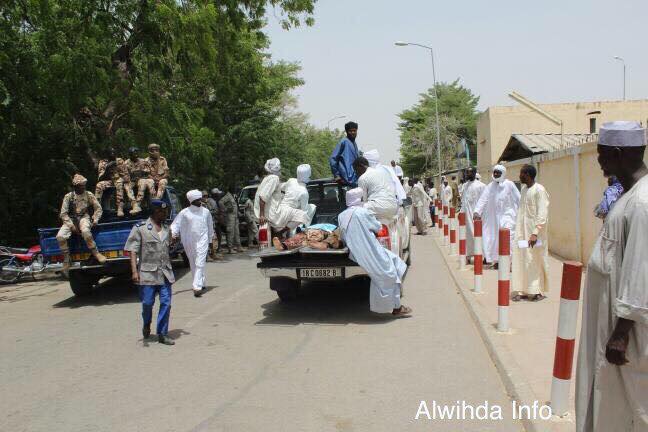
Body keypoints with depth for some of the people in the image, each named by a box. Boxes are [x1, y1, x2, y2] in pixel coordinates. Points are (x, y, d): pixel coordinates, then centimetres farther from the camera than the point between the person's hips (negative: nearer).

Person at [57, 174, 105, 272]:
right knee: (60, 236, -25)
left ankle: (95, 253, -26)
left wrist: (95, 220, -6)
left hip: (84, 217, -1)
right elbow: (63, 214, 0)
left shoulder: (89, 195, 6)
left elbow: (98, 208, 10)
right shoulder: (68, 196, 3)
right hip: (71, 220, 2)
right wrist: (71, 225, -12)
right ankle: (66, 261, -12)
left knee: (85, 231, -38)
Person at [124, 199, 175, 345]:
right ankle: (146, 325, 32)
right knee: (147, 302, 2)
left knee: (166, 303, 0)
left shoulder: (166, 228, 12)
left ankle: (162, 334, 9)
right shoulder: (140, 228, -5)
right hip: (147, 272, -4)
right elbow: (133, 251, -9)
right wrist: (134, 271, -19)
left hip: (165, 273, 4)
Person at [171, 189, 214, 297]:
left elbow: (210, 226, 16)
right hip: (189, 241, 1)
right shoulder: (184, 213, -1)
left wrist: (210, 239, 20)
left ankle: (197, 286, -18)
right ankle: (201, 283, 28)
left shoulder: (205, 212, 6)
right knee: (193, 264, 11)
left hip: (202, 240, -1)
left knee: (200, 263, -12)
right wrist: (173, 234, -21)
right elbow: (176, 224, -4)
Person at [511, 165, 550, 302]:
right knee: (521, 260, 6)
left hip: (534, 230, -7)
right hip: (522, 230, 7)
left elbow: (543, 213, -18)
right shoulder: (524, 189, 11)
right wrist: (518, 230, 14)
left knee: (535, 261, 2)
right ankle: (523, 290, 12)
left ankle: (538, 291, 15)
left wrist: (535, 233, -24)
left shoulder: (539, 190, -13)